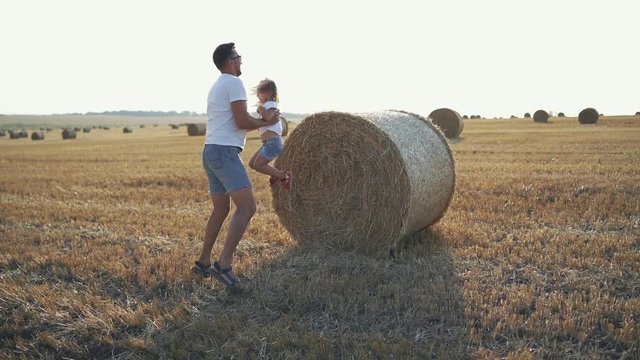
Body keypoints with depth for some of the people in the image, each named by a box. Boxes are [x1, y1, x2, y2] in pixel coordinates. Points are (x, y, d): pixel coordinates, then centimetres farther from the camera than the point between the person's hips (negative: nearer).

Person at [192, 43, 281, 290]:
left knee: (221, 209, 16)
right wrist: (267, 122, 2)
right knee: (247, 207, -16)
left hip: (210, 151, 10)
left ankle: (203, 262, 20)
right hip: (225, 151, -10)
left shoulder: (216, 86, 24)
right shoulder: (234, 83, -7)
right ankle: (224, 264, -22)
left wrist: (260, 121, 24)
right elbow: (242, 122, -15)